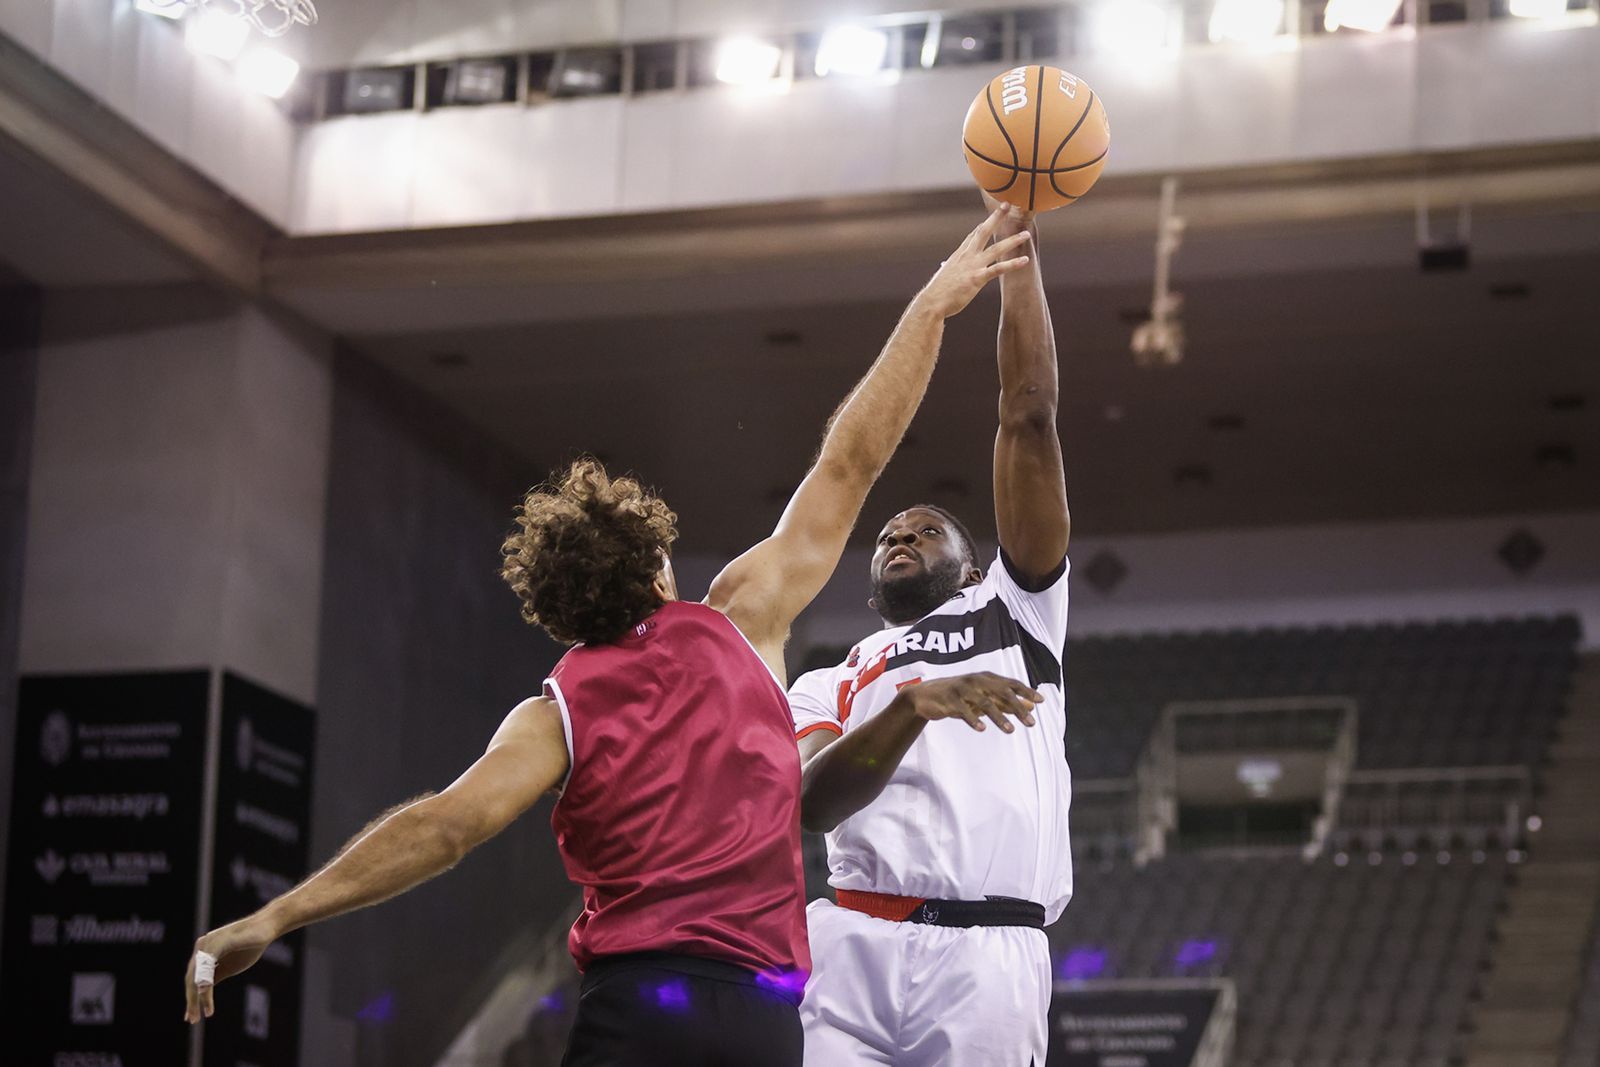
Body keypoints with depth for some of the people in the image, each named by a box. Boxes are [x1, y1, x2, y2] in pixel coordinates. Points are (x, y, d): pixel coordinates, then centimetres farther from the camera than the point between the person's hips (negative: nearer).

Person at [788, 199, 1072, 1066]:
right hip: (852, 948, 2)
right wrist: (914, 707, -14)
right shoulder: (825, 689, 25)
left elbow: (1028, 418, 13)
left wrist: (1017, 243, 11)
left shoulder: (1014, 612, 21)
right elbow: (809, 802, 2)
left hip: (990, 960, -1)